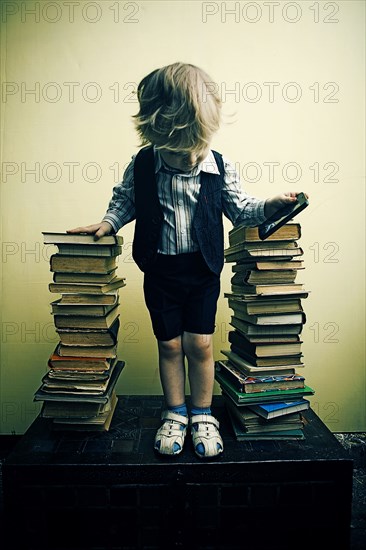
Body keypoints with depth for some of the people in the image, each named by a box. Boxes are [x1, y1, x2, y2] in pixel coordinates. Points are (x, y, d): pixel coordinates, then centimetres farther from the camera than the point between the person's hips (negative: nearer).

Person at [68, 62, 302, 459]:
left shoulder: (219, 167, -7)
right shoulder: (142, 164, -6)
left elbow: (240, 210, 3)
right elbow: (125, 199, 9)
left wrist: (271, 205, -12)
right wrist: (108, 223, -5)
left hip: (202, 268, 0)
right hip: (160, 269, 1)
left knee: (199, 344, 4)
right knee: (169, 345, 9)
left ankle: (202, 416, 27)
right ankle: (175, 415, 30)